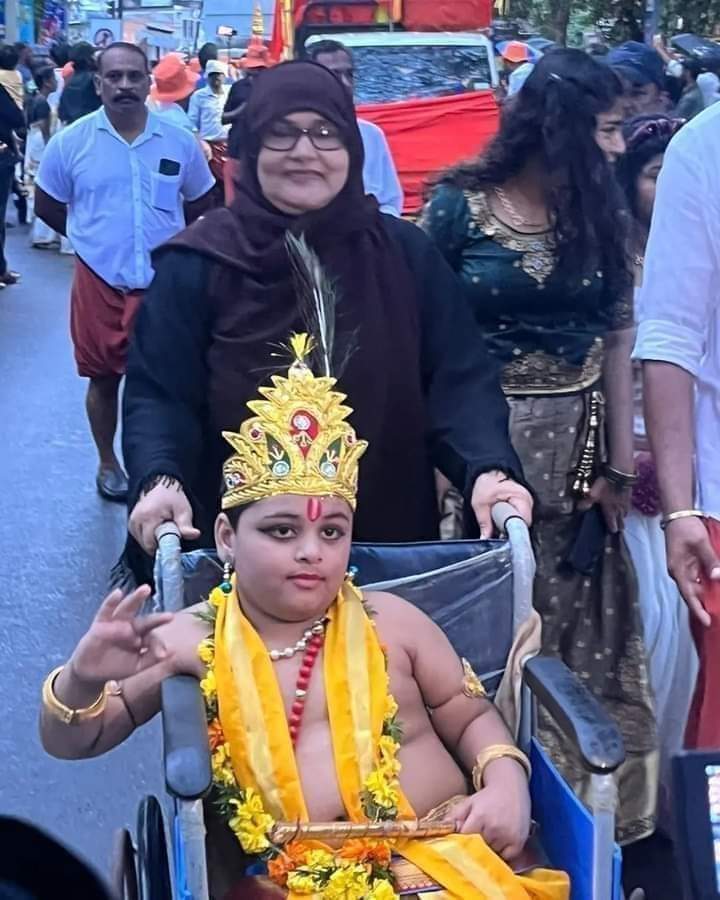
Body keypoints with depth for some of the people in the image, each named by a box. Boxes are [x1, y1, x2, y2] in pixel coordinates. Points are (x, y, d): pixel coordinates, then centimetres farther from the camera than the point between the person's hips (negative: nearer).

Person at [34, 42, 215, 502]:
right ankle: (109, 463, 31)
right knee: (104, 378, 13)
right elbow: (47, 206, 6)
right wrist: (94, 237, 8)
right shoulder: (71, 141, -6)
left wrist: (169, 244, 9)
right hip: (99, 282, 0)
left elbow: (201, 205, 12)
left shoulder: (179, 142, -3)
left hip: (163, 283, 0)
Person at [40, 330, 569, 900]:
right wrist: (83, 680, -18)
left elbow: (472, 716, 16)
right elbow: (71, 743, 5)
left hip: (440, 848, 0)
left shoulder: (392, 621, 8)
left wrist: (507, 784, -5)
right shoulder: (192, 641, 3)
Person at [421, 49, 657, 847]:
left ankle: (577, 805, 26)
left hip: (579, 444, 3)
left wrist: (619, 465, -5)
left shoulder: (597, 210, 2)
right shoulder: (457, 205, -8)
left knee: (578, 635, 10)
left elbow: (618, 337, 0)